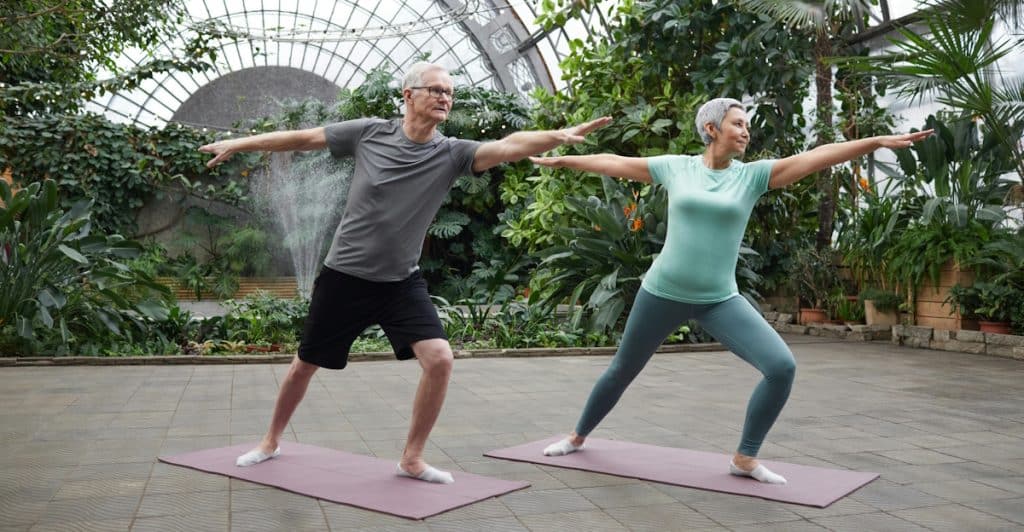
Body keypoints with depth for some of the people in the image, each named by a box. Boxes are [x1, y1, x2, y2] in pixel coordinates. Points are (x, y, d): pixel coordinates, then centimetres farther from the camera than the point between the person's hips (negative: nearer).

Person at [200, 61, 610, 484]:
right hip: (344, 276, -1)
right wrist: (239, 144, 9)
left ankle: (412, 459, 3)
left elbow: (510, 146, -24)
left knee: (440, 359, -16)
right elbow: (305, 138, 2)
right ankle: (271, 441, 40)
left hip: (402, 282, 1)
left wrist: (560, 135, -41)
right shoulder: (369, 133, -8)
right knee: (305, 365, 13)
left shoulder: (450, 154, -9)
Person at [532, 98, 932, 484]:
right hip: (663, 293, -1)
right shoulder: (676, 167, -1)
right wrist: (560, 160, 17)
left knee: (782, 367, -15)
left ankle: (745, 458, 4)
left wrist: (879, 141, -17)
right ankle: (578, 437, 40)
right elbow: (615, 163, 9)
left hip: (720, 301, 1)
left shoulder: (753, 175, 0)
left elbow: (816, 156, -9)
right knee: (622, 371, 14)